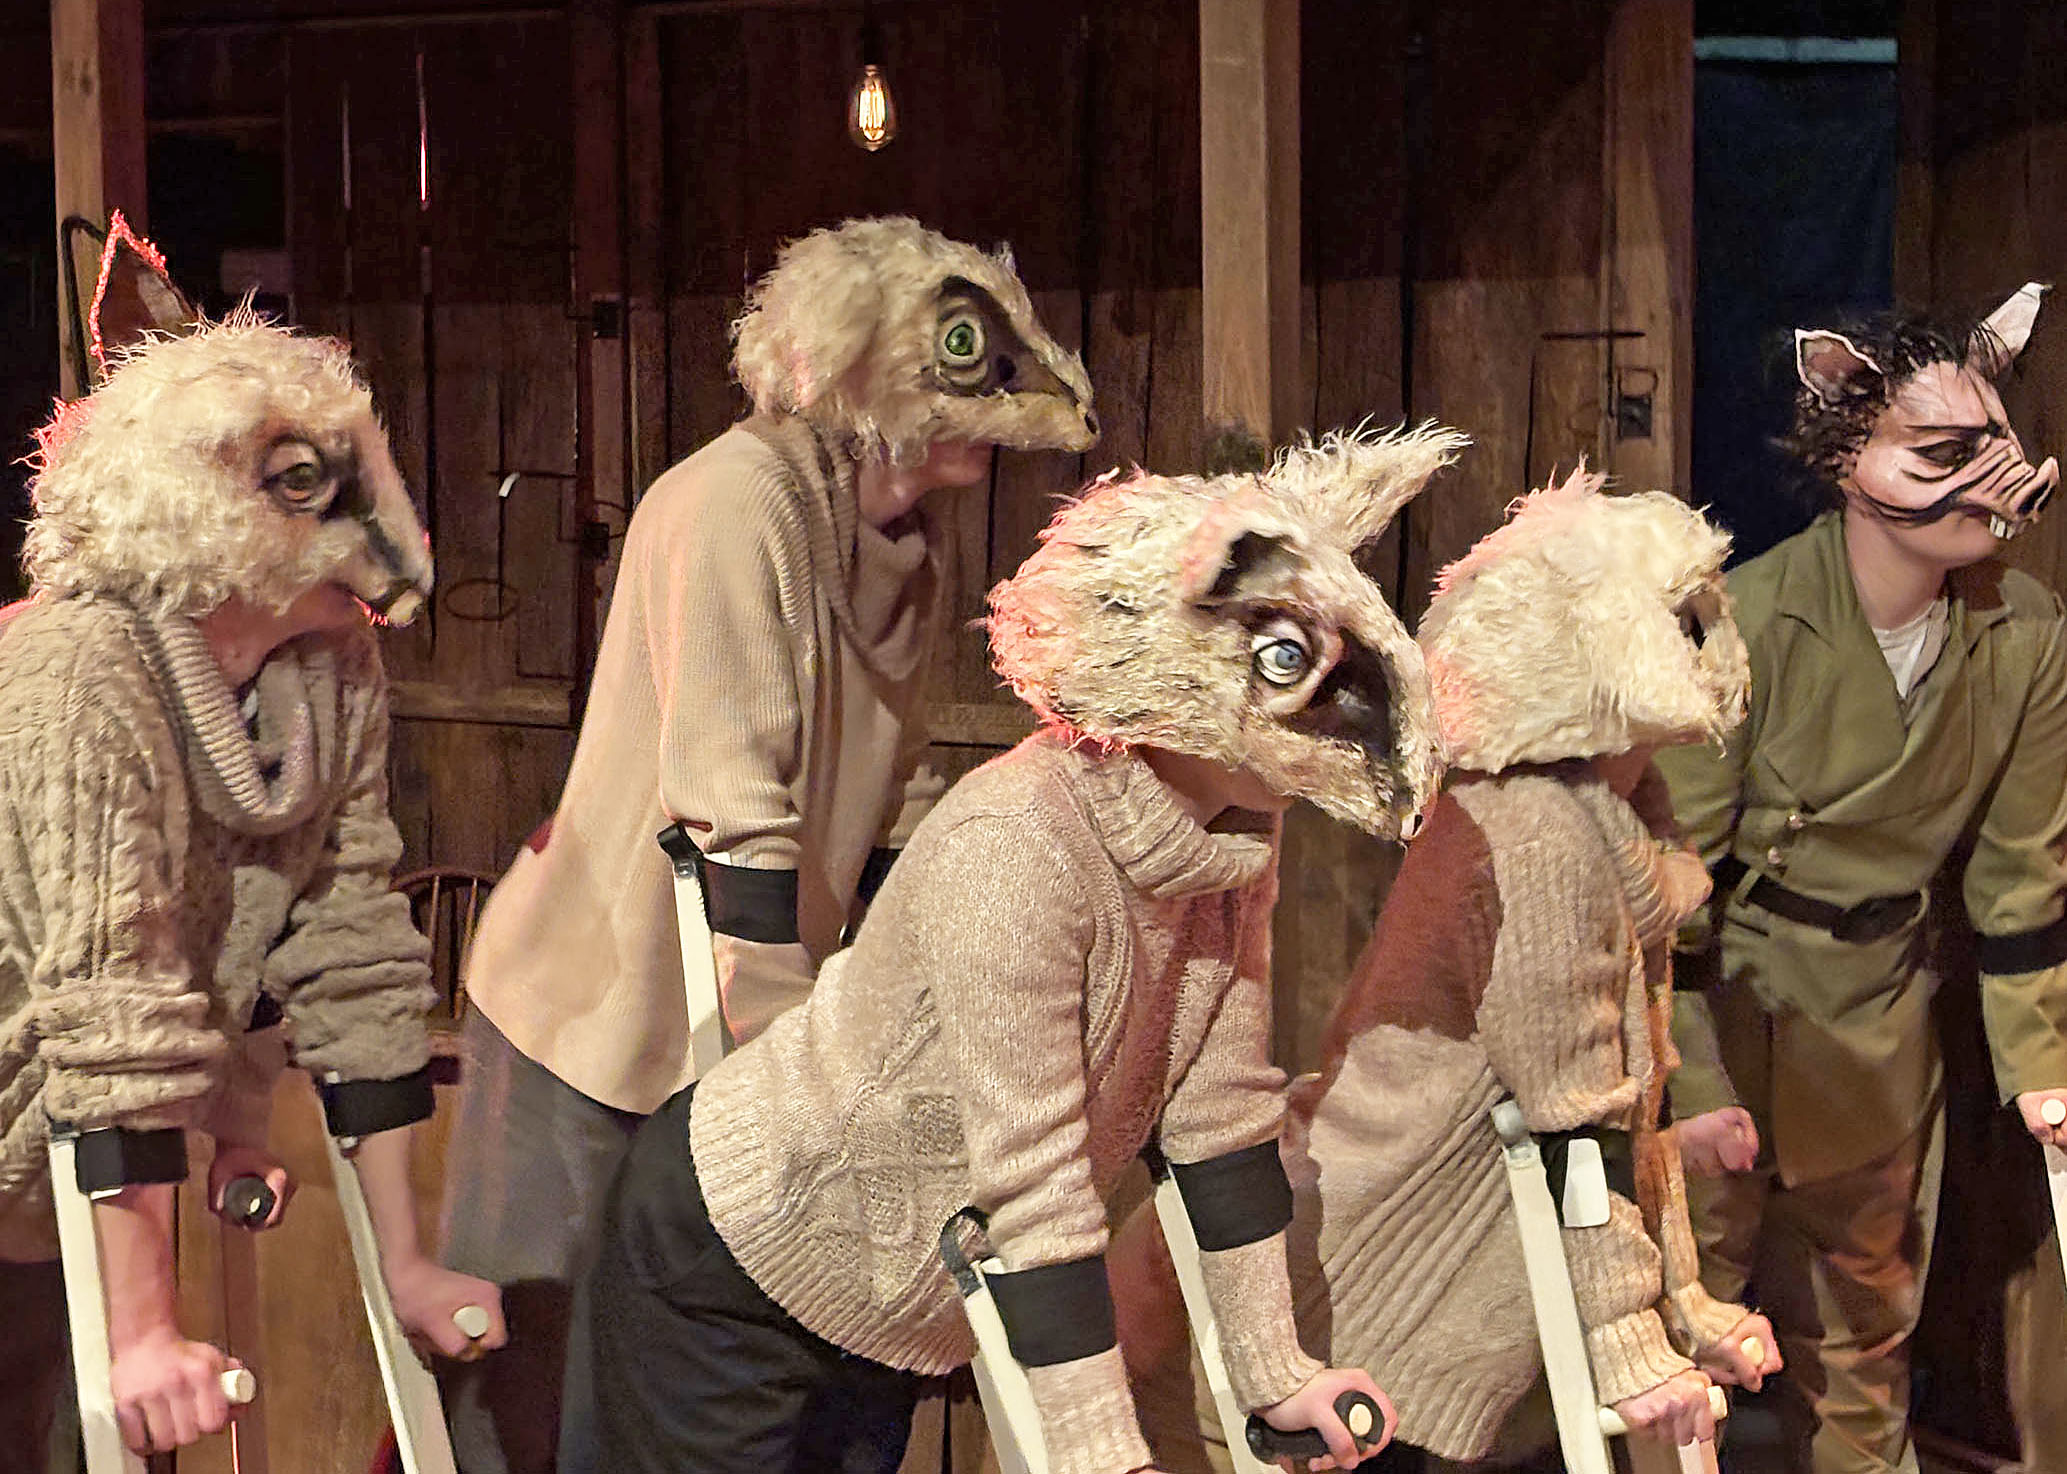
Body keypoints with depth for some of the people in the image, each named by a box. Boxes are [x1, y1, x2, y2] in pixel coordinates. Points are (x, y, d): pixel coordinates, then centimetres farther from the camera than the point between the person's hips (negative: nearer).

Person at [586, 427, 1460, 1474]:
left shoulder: (1234, 833, -10)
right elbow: (1032, 1180, -33)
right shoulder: (1017, 846, -34)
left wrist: (1274, 1376, -2)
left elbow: (1221, 1109, -4)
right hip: (727, 1267, -7)